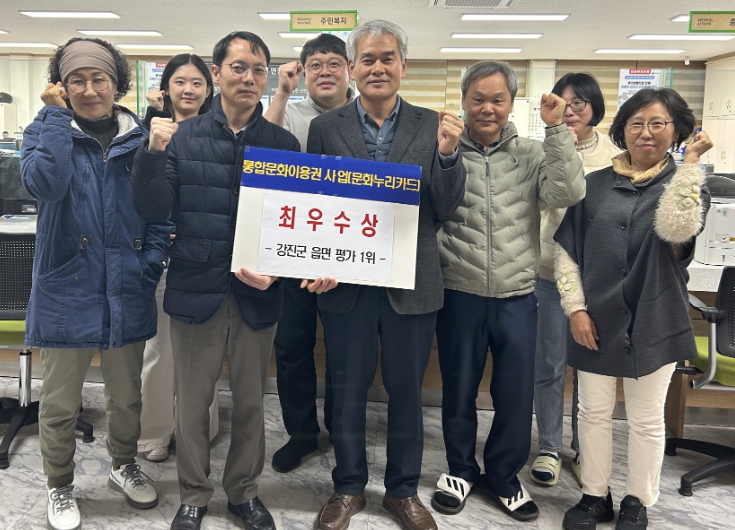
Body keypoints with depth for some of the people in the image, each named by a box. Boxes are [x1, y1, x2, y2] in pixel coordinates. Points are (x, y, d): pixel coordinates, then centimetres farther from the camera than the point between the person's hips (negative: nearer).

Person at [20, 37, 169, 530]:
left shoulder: (141, 139, 5)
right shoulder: (47, 132, 0)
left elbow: (161, 208, 7)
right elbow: (44, 182, -22)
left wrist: (152, 261, -4)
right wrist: (58, 114, -16)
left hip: (126, 290, 2)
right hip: (67, 288, -2)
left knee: (127, 396, 17)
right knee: (60, 403, 9)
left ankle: (125, 466, 41)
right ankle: (60, 487, 32)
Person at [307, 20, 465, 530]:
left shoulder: (432, 126, 2)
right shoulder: (325, 128, 1)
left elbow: (446, 206, -3)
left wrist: (448, 152, -20)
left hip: (411, 285, 1)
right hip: (346, 282, 0)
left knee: (407, 391, 14)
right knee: (348, 391, 14)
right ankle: (349, 487, 34)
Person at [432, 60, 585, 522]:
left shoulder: (532, 154, 3)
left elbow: (568, 194, -12)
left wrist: (556, 129, -14)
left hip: (517, 296, 1)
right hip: (459, 294, -1)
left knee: (517, 395, 11)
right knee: (458, 391, 15)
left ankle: (503, 475, 33)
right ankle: (461, 469, 37)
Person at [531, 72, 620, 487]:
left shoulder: (614, 154, 4)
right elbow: (544, 198, -14)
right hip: (554, 272, -2)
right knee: (551, 365, 7)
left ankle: (584, 448, 28)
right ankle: (549, 447, 23)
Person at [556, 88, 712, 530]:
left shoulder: (686, 184, 1)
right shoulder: (595, 185, 4)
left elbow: (677, 230, -23)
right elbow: (567, 250, 3)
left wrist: (690, 162, -19)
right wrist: (576, 309, -5)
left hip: (653, 322, -1)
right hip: (597, 320, 2)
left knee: (646, 419, 10)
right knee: (594, 412, 12)